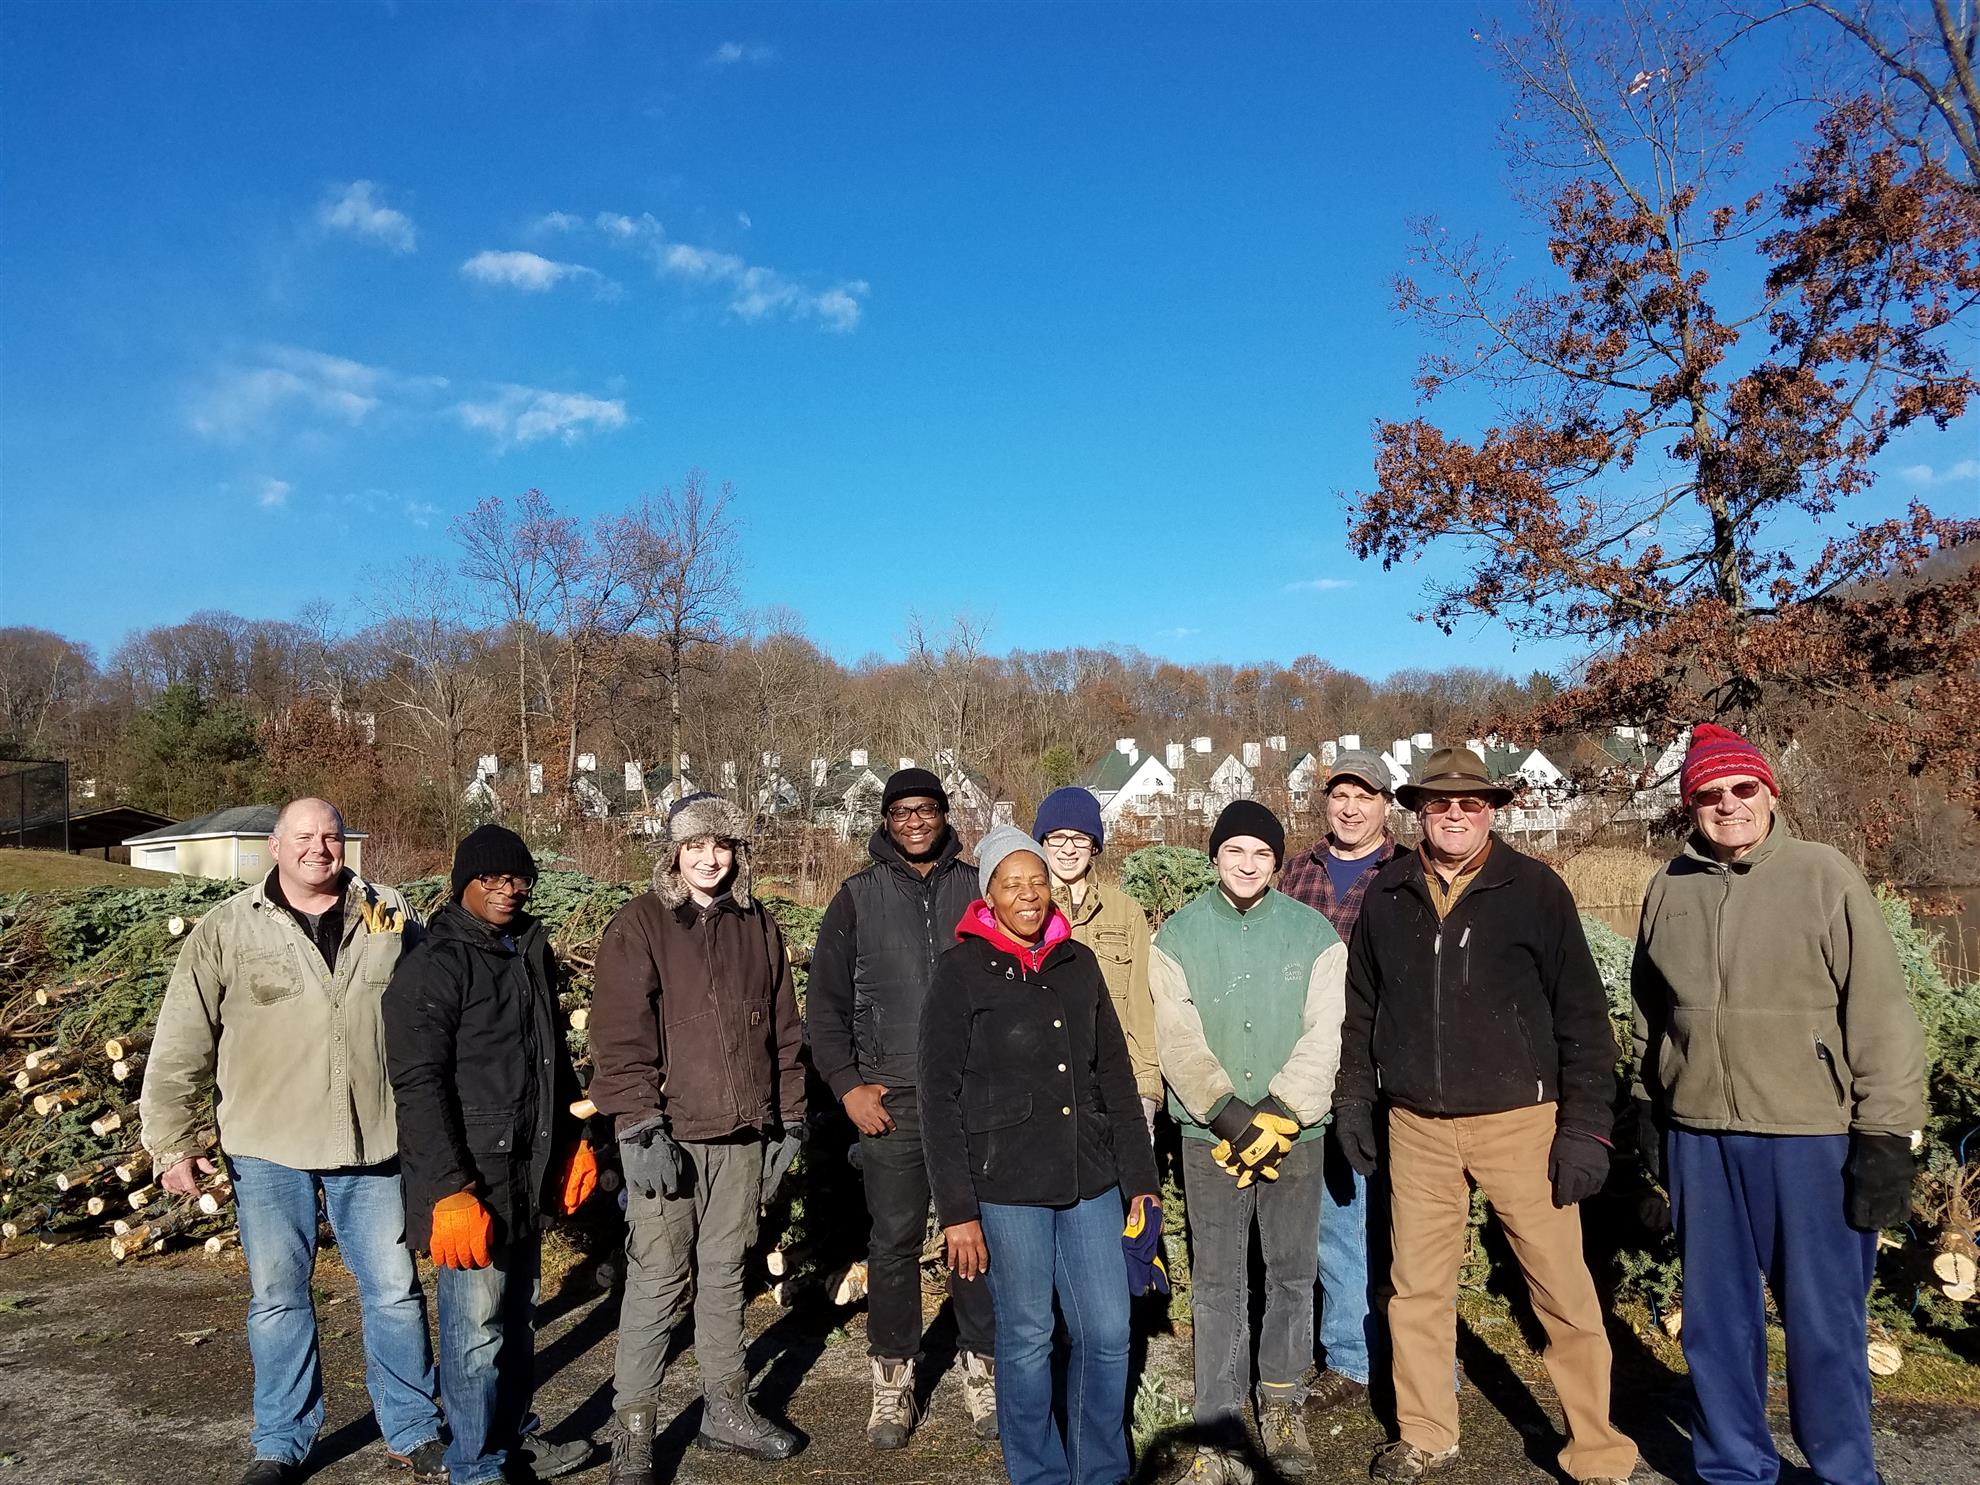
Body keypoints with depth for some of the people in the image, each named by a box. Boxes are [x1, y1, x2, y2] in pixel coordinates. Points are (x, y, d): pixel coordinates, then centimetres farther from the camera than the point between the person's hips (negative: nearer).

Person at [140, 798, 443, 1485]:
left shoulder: (390, 919, 2)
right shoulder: (226, 930, -2)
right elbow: (181, 1045, 0)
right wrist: (173, 1143, -3)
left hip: (374, 1143, 1)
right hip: (266, 1147, -1)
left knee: (394, 1290, 8)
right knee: (278, 1298, 11)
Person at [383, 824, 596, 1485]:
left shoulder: (533, 950, 10)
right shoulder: (434, 965, -14)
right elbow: (419, 1084, -19)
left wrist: (575, 1142, 17)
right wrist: (450, 1191, -23)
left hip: (528, 1173, 8)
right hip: (469, 1181, -7)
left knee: (518, 1317, 19)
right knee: (477, 1329, 1)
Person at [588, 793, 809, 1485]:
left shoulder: (758, 925, 10)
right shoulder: (640, 924, -4)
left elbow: (783, 1030, 13)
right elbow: (621, 1036, -9)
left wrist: (788, 1120, 11)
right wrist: (640, 1129, -15)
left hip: (743, 1135, 4)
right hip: (667, 1135, -4)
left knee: (725, 1273, 15)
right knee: (658, 1283, 0)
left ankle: (726, 1409, 29)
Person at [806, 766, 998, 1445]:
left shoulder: (976, 890, 7)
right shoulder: (858, 897, 5)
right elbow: (826, 1002, 5)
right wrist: (846, 1084, -3)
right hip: (891, 1101, -1)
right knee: (894, 1243, 5)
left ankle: (981, 1369, 23)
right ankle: (893, 1378, 20)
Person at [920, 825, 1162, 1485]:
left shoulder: (1078, 963, 7)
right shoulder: (961, 971, -6)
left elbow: (1116, 1074, 12)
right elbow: (939, 1097, -6)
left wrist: (1139, 1177, 10)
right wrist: (957, 1210, -9)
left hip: (1088, 1181, 4)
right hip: (1007, 1188, -4)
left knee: (1108, 1333, 7)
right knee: (1026, 1339, 7)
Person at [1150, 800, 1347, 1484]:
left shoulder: (1314, 933, 0)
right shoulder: (1179, 936, -1)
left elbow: (1323, 1037, -5)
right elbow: (1178, 1040, -6)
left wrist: (1278, 1116, -15)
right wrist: (1232, 1115, -16)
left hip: (1294, 1132, 1)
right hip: (1210, 1133, -1)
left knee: (1292, 1275, 11)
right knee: (1217, 1287, 3)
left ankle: (1281, 1405, 32)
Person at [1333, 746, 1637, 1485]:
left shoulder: (1535, 889, -5)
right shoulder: (1386, 896, 4)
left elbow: (1582, 1015, -4)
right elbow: (1361, 1007, 12)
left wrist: (1586, 1126, -8)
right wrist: (1353, 1097, 9)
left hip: (1519, 1121, -3)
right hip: (1417, 1127, 3)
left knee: (1563, 1291, 4)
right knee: (1418, 1287, 12)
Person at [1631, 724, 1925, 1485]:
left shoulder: (1824, 875, -7)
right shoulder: (1669, 888, 6)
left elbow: (1881, 1010, -8)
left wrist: (1886, 1135, -10)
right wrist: (1648, 1107, 17)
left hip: (1810, 1137, -4)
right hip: (1699, 1137, 4)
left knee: (1822, 1319, 7)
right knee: (1716, 1316, 14)